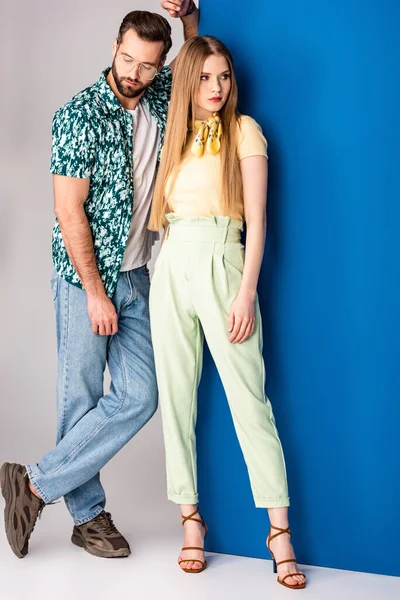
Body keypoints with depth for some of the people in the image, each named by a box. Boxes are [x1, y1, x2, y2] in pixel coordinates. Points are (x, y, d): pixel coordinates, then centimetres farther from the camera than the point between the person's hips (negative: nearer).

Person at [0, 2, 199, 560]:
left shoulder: (159, 98, 6)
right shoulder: (79, 115, -12)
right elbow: (69, 211, -14)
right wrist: (96, 293, -14)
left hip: (135, 277, 6)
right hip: (84, 276, -6)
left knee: (140, 396, 0)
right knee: (80, 398, -1)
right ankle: (87, 514, 15)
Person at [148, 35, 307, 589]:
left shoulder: (244, 130, 5)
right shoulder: (176, 133, 17)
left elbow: (256, 219, -3)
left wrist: (246, 293, -11)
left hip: (220, 263, -4)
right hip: (171, 267, 5)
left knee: (248, 396, -7)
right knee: (177, 396, 4)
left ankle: (280, 531, -1)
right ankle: (191, 517, 14)